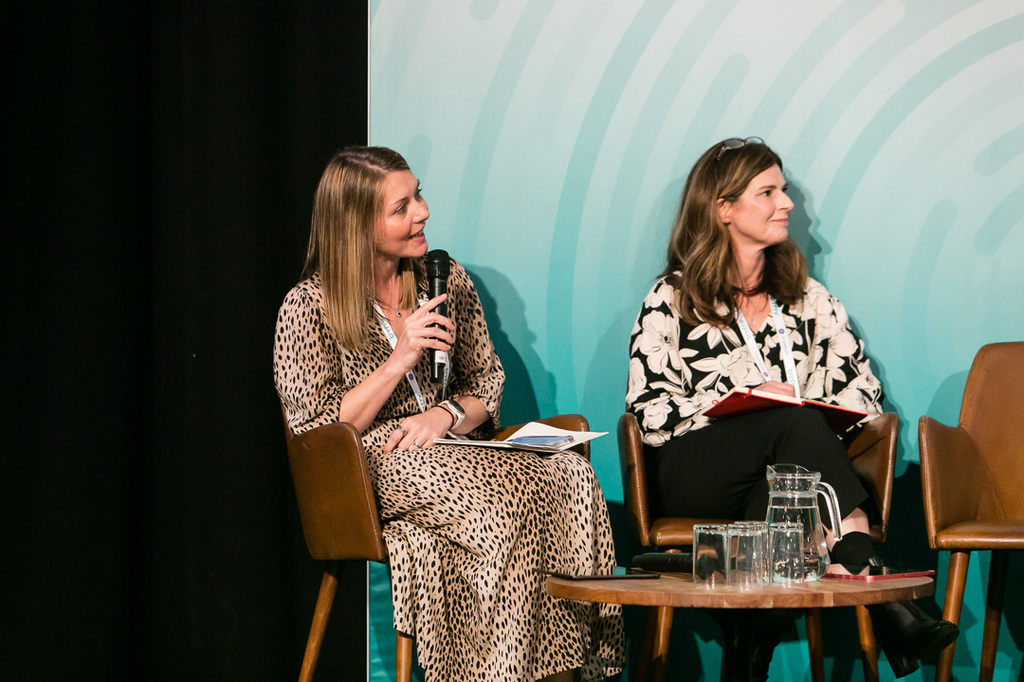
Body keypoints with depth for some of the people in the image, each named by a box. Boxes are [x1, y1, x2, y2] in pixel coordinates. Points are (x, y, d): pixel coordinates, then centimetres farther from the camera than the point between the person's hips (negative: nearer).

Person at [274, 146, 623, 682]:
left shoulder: (446, 280, 14)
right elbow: (318, 429, -6)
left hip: (451, 452, 5)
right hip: (371, 468, -5)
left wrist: (447, 414, -8)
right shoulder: (308, 307, 0)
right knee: (516, 489, -35)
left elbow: (487, 382, 16)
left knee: (570, 476, -29)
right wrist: (400, 360, -13)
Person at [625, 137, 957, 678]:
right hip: (693, 479, -3)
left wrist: (819, 425, -10)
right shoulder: (672, 300, 10)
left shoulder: (805, 297, 22)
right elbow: (649, 412, -2)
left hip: (783, 468, 3)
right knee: (797, 425, -35)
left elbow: (862, 389, 13)